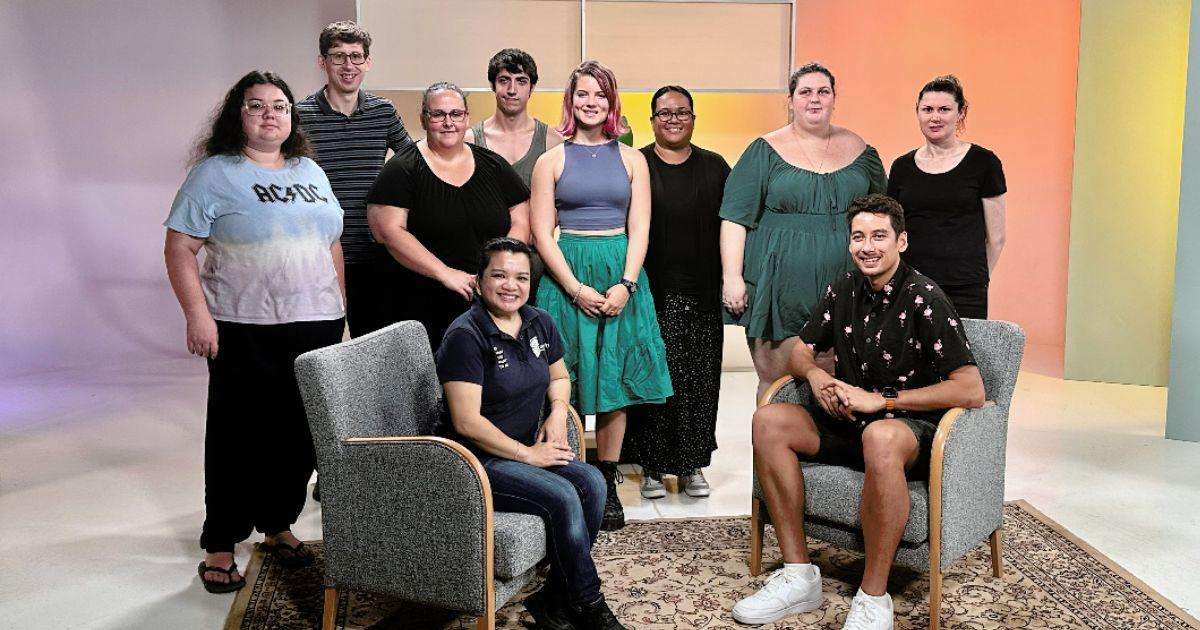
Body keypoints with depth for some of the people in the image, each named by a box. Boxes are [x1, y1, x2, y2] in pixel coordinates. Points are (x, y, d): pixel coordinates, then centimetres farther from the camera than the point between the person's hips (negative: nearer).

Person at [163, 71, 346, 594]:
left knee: (300, 434, 10)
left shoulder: (311, 173, 15)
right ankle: (220, 546, 14)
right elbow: (180, 249, -6)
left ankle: (277, 526, 28)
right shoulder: (214, 173, -2)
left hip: (316, 327, 5)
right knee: (239, 437, 1)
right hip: (246, 332, -5)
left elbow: (333, 245, 20)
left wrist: (340, 309, 15)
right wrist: (197, 316, -15)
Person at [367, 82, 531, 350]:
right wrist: (445, 273, -19)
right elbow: (388, 230, -13)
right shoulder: (402, 169, -2)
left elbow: (521, 222, 9)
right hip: (421, 307, -3)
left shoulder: (493, 165, 11)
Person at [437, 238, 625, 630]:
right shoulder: (465, 336, -16)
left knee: (592, 481, -18)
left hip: (528, 451, 7)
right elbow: (467, 422, -20)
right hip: (478, 462, -7)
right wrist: (527, 454, -16)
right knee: (562, 496, -26)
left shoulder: (539, 323, 8)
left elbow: (559, 376, 25)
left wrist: (558, 413, 4)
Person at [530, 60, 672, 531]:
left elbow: (639, 230, 4)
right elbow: (542, 233, -1)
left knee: (614, 384, 3)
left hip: (620, 276, 2)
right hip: (566, 275, -1)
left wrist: (625, 285, -10)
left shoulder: (630, 159, 10)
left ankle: (607, 486, 12)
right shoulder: (552, 160, 5)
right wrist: (577, 289, -12)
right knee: (567, 388, -2)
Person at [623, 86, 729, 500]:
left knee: (698, 379, 4)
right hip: (650, 292, -2)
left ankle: (692, 465, 15)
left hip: (701, 294, 2)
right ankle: (652, 467, 10)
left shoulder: (715, 167, 11)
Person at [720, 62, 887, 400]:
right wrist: (732, 277, -11)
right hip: (781, 288, -3)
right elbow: (736, 218, -2)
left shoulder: (859, 149, 11)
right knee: (775, 384, 0)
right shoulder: (765, 151, 2)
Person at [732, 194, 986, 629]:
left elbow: (971, 390, -21)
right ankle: (798, 575, -13)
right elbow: (800, 350, 17)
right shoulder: (844, 290, 6)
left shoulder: (923, 298, -14)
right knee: (768, 421, -15)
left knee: (879, 436, -41)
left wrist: (881, 399, -21)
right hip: (850, 422, 7)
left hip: (913, 428, -7)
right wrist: (815, 375, -8)